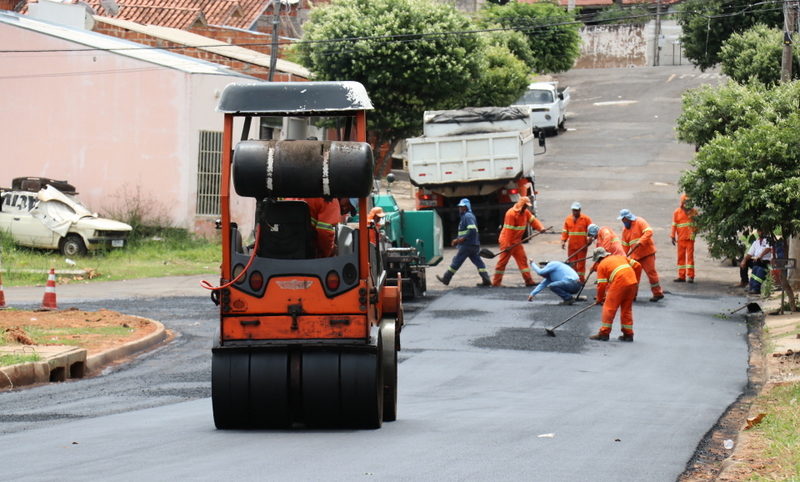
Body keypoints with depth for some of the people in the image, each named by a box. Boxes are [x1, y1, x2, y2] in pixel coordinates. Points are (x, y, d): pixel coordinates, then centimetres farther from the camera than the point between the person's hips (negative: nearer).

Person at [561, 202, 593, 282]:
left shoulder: (586, 219, -2)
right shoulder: (568, 219, 8)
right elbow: (565, 231, 11)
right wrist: (563, 241, 0)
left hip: (582, 246, -3)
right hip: (571, 246, 3)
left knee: (581, 263, 0)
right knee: (571, 263, 4)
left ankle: (581, 280, 5)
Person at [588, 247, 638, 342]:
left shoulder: (601, 265, 9)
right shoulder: (620, 257, 26)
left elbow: (602, 285, 3)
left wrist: (599, 299, 17)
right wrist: (636, 282, 30)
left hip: (619, 283, -6)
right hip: (633, 282, 6)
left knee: (609, 307, 4)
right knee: (627, 309, 16)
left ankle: (604, 333, 3)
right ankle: (628, 334, 18)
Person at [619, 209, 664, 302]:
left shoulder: (640, 222, -9)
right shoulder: (625, 230, 13)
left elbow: (649, 232, -23)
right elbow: (625, 245, 15)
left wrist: (640, 242, -32)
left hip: (647, 253, -7)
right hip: (635, 255, 7)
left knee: (651, 272, -7)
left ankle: (658, 293, 0)